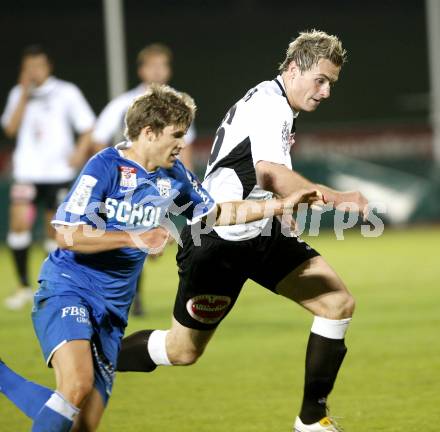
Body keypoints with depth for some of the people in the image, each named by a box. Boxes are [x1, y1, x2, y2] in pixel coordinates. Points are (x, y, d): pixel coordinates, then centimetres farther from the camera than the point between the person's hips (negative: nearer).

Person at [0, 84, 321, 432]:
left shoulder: (174, 175, 9)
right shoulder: (106, 166, -12)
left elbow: (215, 213, 24)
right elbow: (67, 235, -18)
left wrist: (281, 205, 18)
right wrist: (134, 238, -22)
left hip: (113, 311, 7)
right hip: (68, 290, -7)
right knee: (77, 385, -32)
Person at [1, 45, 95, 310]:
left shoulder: (67, 93, 1)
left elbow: (88, 127, 2)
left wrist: (79, 151, -14)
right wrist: (24, 94, -9)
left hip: (58, 172, -1)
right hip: (27, 171, 2)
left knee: (56, 229, 3)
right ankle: (24, 286, -4)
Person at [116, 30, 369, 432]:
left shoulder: (271, 102, 14)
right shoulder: (269, 105, -18)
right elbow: (269, 173, -35)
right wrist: (336, 198, -35)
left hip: (262, 234, 10)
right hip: (221, 240, -10)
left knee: (338, 303, -6)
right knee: (182, 350, 0)